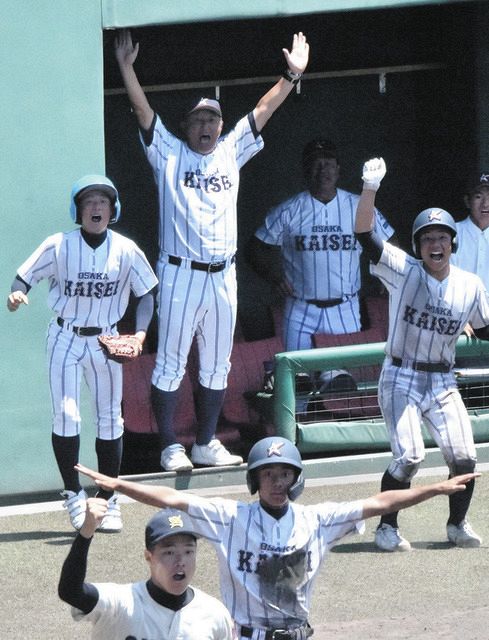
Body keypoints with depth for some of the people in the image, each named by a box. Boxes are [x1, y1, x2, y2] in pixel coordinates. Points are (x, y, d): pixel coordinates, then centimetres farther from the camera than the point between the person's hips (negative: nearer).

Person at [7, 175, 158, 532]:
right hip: (65, 338, -2)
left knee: (110, 420, 6)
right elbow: (26, 276, -5)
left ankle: (109, 500, 16)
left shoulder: (126, 250, -5)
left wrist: (141, 332, -13)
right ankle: (74, 494, 1)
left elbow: (146, 294, 2)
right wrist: (16, 294, -29)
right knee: (66, 415, -12)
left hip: (105, 340, 2)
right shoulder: (58, 246, -9)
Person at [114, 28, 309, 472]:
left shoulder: (231, 153, 13)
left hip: (223, 276, 5)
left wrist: (293, 75, 6)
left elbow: (263, 111, 12)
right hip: (180, 273, -5)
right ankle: (171, 448, 2)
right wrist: (126, 68, -18)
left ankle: (206, 444, 20)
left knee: (217, 365, 11)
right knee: (171, 364, -2)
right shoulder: (168, 153, 3)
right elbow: (143, 111, -6)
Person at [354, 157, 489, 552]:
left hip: (442, 382, 3)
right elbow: (364, 234, -21)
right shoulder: (403, 271, -9)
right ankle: (387, 527, 2)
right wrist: (371, 187, -34)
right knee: (409, 456, -17)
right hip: (401, 379, -3)